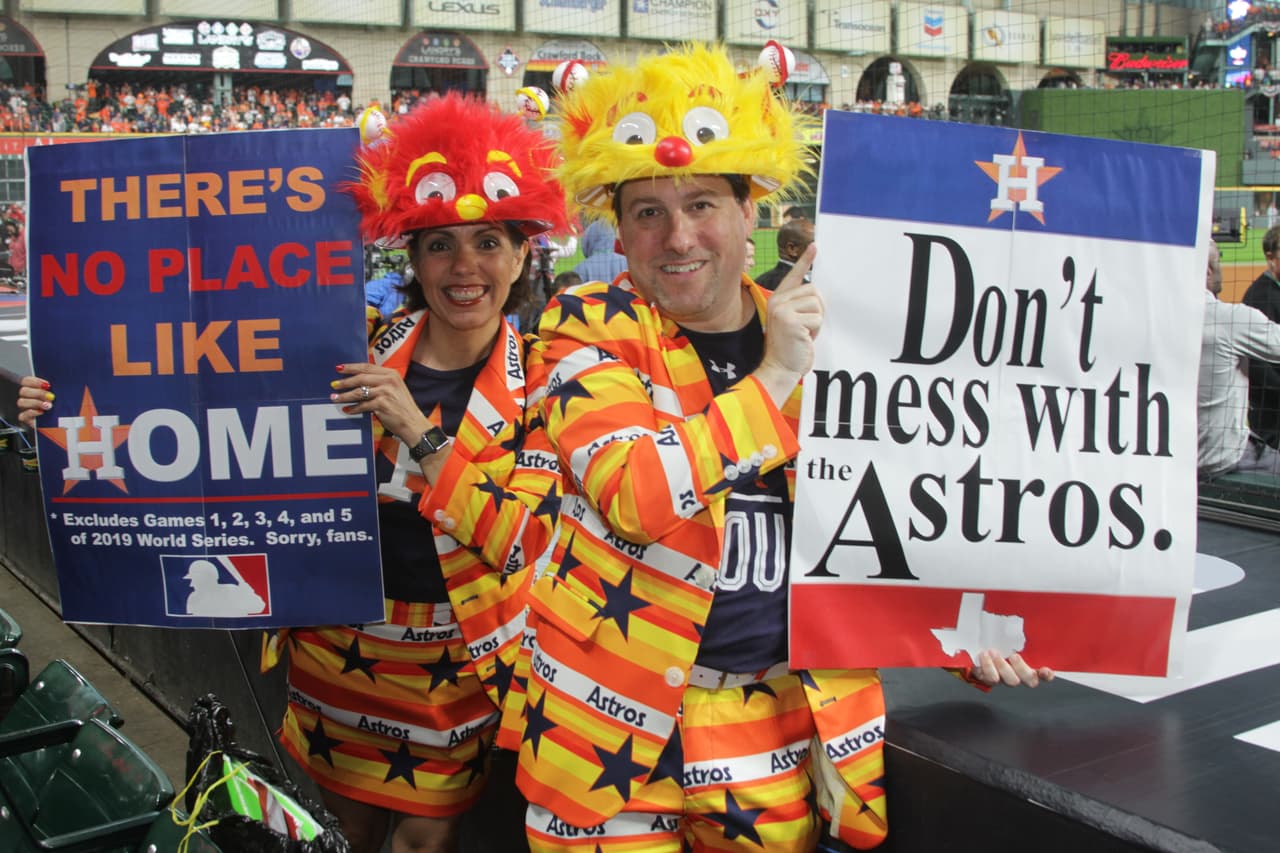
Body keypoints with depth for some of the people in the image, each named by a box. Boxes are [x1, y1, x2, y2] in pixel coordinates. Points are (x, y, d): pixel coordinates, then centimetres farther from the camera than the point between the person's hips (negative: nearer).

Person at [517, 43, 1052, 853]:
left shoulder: (813, 334, 5)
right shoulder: (590, 329, -6)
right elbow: (635, 497, -23)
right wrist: (772, 378, -23)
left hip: (788, 713, 3)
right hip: (621, 707, -3)